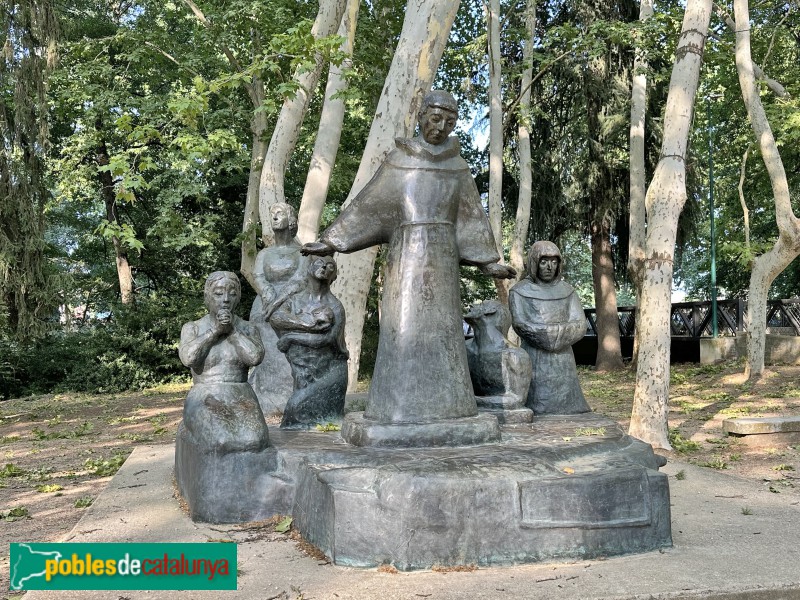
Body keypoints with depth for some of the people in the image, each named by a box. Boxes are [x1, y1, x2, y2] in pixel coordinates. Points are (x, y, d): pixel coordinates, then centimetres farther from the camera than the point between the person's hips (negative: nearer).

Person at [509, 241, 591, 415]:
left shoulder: (567, 291, 8)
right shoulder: (519, 292, -2)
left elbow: (579, 327, -2)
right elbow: (522, 326, -15)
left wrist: (545, 333, -14)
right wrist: (562, 331, -12)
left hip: (563, 363, 4)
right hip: (535, 363, -3)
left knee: (568, 416, 0)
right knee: (539, 413, -7)